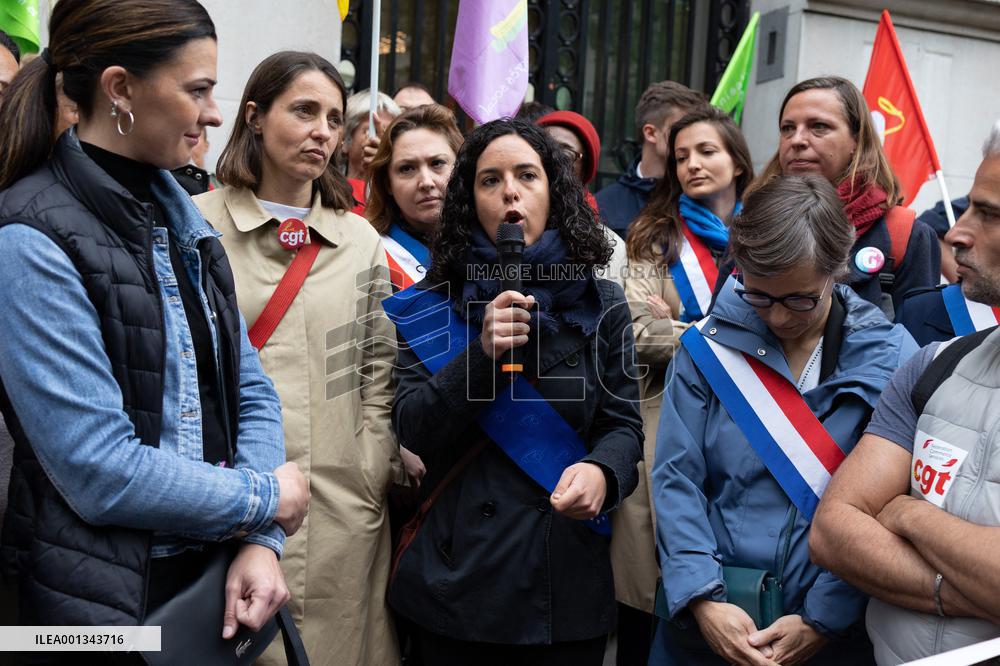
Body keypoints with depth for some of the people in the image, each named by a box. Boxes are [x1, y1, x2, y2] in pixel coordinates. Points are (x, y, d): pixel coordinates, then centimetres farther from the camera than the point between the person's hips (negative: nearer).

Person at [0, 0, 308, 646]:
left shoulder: (180, 213, 5)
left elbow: (250, 390, 4)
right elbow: (101, 472, -22)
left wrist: (262, 542, -9)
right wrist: (265, 500, -10)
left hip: (214, 572, 7)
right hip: (105, 596, -6)